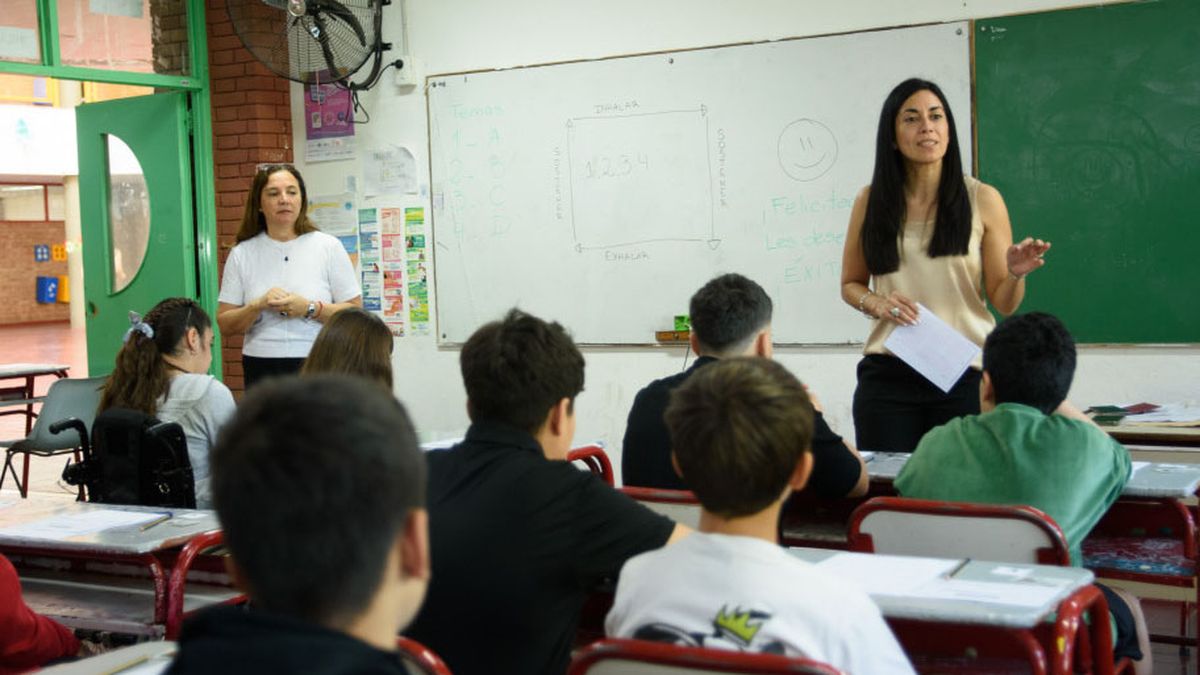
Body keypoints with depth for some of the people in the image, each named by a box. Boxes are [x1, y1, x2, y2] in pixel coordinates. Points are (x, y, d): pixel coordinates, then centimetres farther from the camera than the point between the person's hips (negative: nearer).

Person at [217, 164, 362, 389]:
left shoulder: (328, 246, 4)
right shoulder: (242, 254, 8)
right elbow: (225, 325, 6)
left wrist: (309, 308, -13)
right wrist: (258, 306, -11)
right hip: (262, 369, 1)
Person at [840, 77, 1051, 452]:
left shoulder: (983, 200, 1)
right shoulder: (871, 201, 5)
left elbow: (1004, 304, 3)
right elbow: (851, 284, 16)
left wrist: (1015, 274, -17)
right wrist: (876, 304, -4)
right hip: (888, 376, 1)